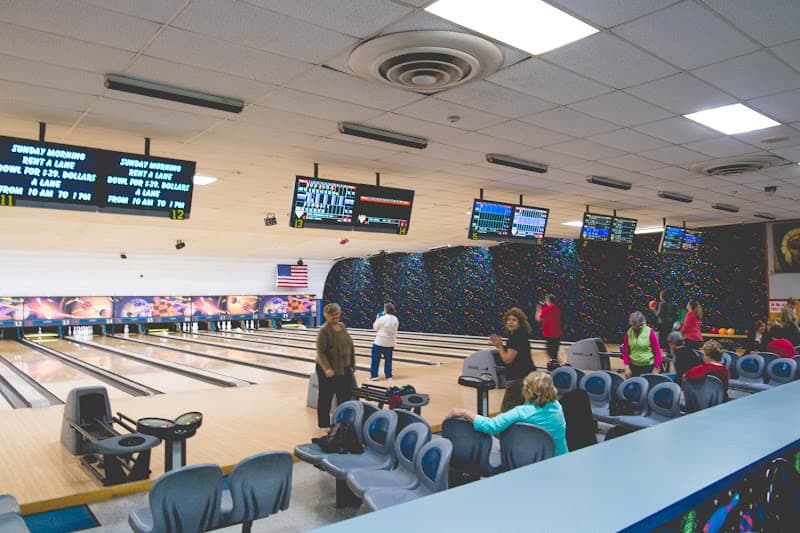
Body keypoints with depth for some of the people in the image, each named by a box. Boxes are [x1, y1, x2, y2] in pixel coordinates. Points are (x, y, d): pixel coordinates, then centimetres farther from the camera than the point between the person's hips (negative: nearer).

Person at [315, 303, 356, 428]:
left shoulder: (342, 326, 4)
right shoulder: (324, 330, -17)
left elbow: (350, 345, 13)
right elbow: (320, 352, -19)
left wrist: (352, 364, 13)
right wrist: (327, 368, -31)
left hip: (344, 368, 7)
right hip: (328, 370, -7)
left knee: (345, 396, 14)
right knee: (326, 397, 8)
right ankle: (324, 423, 22)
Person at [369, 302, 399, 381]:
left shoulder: (382, 318, -17)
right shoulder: (395, 319, 1)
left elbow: (375, 327, -4)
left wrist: (377, 319, 7)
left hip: (380, 342, -5)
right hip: (390, 342, 5)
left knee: (375, 359, 5)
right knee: (388, 359, 11)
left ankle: (374, 375, 6)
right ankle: (388, 376, 14)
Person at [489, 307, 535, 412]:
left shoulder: (518, 337, -17)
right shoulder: (515, 335, 12)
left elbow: (507, 359, -19)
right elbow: (510, 354, 16)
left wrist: (499, 346, -6)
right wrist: (500, 345, 5)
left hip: (518, 379, -11)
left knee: (506, 411, -6)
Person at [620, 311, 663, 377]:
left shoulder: (650, 332, -9)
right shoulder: (628, 333, -1)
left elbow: (657, 351, -6)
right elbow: (625, 352, 6)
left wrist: (656, 368, -9)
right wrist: (627, 367, -1)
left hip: (648, 367, -3)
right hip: (634, 366, 3)